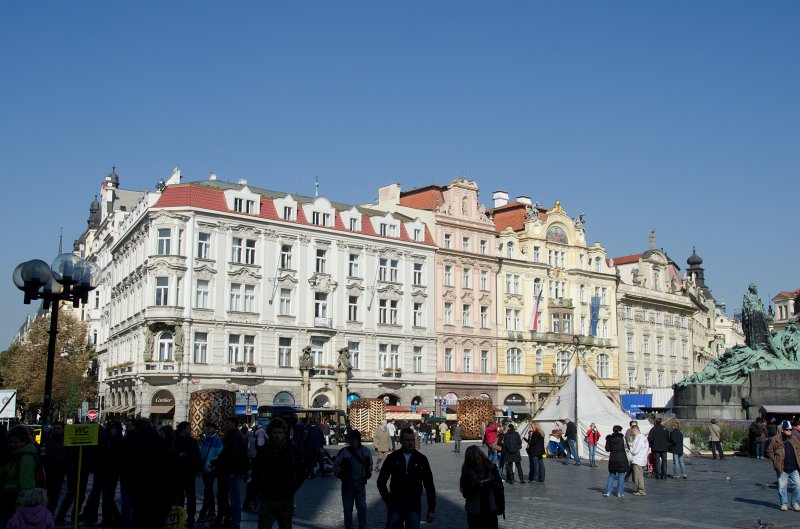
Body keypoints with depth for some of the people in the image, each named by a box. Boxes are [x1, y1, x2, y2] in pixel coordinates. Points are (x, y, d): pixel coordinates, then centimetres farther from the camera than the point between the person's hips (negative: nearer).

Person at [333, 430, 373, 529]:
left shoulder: (365, 452, -1)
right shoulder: (343, 452, -8)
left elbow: (369, 465, 16)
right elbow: (336, 466, 1)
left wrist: (368, 473, 2)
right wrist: (341, 475, -13)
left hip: (360, 484, 1)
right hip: (347, 484, -1)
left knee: (362, 508, -5)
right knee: (348, 508, 9)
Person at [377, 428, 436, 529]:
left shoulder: (421, 459, 0)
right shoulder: (392, 458, -1)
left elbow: (429, 485, 2)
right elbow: (381, 482, 7)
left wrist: (431, 509, 0)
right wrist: (388, 501, 2)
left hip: (414, 505, 0)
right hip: (395, 505, 0)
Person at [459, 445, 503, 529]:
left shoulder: (491, 468, -2)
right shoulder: (467, 472, -4)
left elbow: (500, 486, 0)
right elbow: (465, 493, -6)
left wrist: (491, 484, -21)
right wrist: (478, 487, -23)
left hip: (490, 510, 1)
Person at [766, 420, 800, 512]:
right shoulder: (776, 440, -5)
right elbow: (769, 451, 1)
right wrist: (775, 460, -6)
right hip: (782, 469, -3)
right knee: (782, 487, 2)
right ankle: (784, 504, 16)